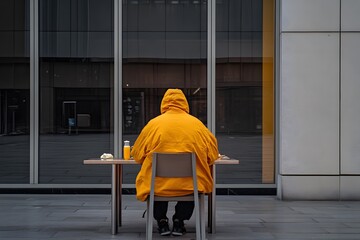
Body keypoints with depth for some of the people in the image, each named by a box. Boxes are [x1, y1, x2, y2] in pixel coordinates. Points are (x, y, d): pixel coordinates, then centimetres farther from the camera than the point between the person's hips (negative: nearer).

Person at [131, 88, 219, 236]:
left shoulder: (154, 123, -1)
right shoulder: (196, 124, 2)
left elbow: (137, 155, 6)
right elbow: (212, 155, 9)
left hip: (158, 186, 0)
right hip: (190, 186, 0)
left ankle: (161, 221, 28)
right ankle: (179, 221, 29)